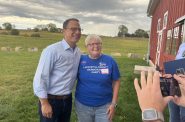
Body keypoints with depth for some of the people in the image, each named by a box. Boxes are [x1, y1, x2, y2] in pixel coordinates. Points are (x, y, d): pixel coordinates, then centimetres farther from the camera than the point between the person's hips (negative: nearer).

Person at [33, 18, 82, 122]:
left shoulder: (78, 52, 2)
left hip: (68, 99, 6)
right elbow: (40, 77, -18)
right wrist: (45, 103, -18)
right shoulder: (52, 50, -18)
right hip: (51, 100, -6)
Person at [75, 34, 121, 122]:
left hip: (104, 106, -1)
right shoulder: (80, 60, -4)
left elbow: (116, 82, -2)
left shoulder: (110, 61, -6)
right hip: (82, 105, 1)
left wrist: (113, 103, -5)